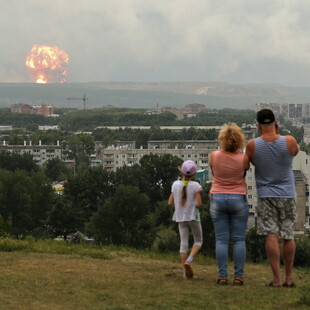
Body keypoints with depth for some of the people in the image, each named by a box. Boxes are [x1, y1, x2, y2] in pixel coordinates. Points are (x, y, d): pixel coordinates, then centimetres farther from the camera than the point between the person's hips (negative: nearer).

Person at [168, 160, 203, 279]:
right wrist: (197, 204, 5)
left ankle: (186, 272, 3)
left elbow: (170, 203, 2)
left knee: (184, 243, 6)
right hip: (193, 216, -3)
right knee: (198, 240, 13)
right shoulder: (196, 186, -12)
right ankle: (189, 260, -12)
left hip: (180, 217, 3)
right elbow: (199, 203, -17)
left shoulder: (175, 185, -1)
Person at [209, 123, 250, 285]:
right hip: (239, 199, -1)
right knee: (239, 240, 4)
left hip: (218, 199, 1)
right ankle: (238, 276, 1)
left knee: (221, 240, 3)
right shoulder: (243, 159, -10)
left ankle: (222, 276, -1)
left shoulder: (214, 156, -7)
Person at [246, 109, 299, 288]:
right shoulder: (289, 142, -9)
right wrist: (278, 133, 13)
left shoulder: (252, 145, -9)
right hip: (288, 194, 1)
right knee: (288, 236, 8)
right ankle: (289, 278, 15)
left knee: (272, 236, -4)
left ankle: (277, 279, -10)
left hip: (266, 195, -1)